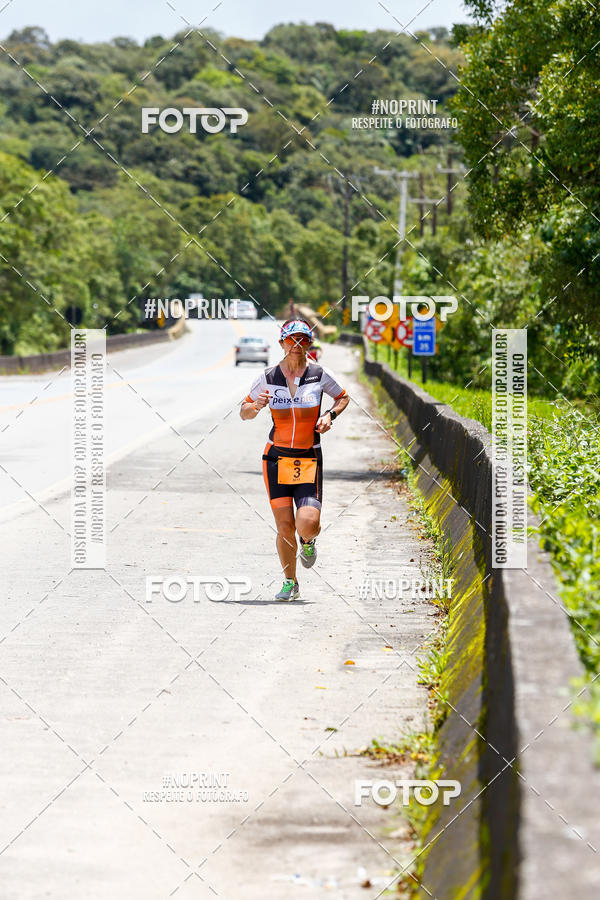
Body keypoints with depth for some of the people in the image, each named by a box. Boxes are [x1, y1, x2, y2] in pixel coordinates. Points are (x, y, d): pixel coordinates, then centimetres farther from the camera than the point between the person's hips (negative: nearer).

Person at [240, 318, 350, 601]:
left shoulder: (319, 374, -3)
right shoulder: (268, 377, -1)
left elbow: (343, 397, 16)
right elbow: (244, 412, 9)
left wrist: (330, 415, -4)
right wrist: (255, 407, -14)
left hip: (309, 460, -1)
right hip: (277, 459, 1)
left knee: (307, 524, -16)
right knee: (285, 527, -3)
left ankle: (308, 541, 22)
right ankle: (290, 583, 17)